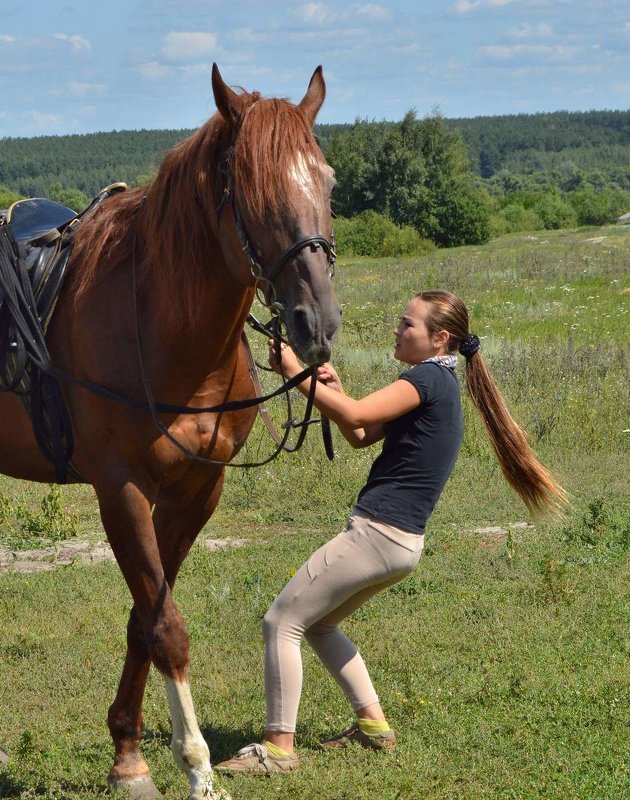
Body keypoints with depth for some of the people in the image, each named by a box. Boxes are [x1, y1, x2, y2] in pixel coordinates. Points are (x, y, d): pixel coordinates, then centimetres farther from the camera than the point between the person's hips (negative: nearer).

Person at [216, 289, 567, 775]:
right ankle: (373, 725, 25)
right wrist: (334, 387, 6)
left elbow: (355, 415, -23)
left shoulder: (428, 378, -12)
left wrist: (295, 371, -16)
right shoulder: (443, 387, 18)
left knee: (282, 622, -7)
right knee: (319, 623, 25)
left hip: (376, 534, -10)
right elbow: (362, 437, 20)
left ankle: (279, 748, -8)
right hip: (402, 542, 10)